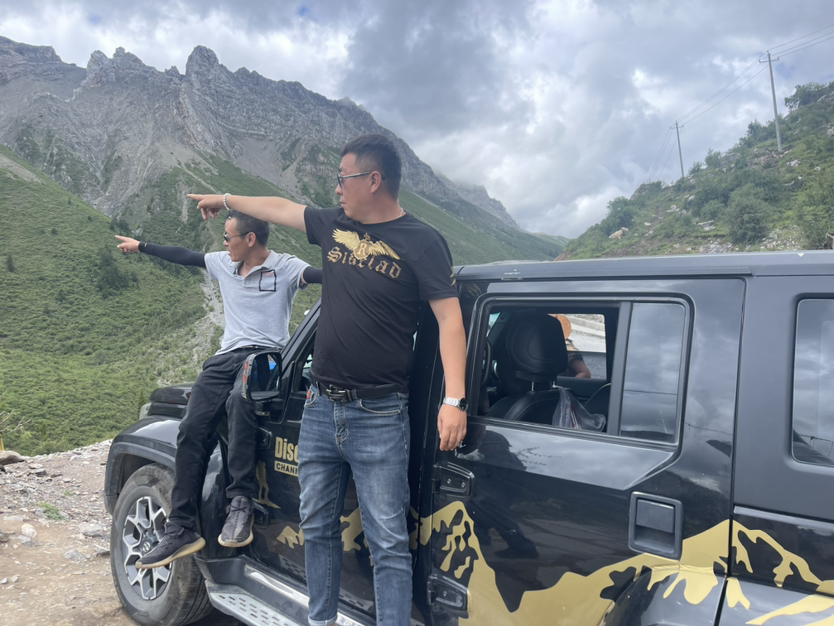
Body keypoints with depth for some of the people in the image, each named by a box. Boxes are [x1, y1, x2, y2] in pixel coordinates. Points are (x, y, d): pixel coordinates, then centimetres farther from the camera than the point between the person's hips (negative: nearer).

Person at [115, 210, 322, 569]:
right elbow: (184, 257, 31)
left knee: (240, 399, -39)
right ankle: (181, 529, -5)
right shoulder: (223, 264, 19)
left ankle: (240, 502, -30)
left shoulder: (285, 268, -2)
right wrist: (141, 246, 40)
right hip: (226, 357, 6)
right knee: (191, 429, -10)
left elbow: (322, 276, -19)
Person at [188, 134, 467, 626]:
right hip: (320, 409, 7)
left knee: (388, 542, -1)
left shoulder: (420, 242, -8)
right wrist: (224, 200, 37)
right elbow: (278, 208, 26)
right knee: (317, 528, 18)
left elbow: (450, 319, -13)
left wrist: (455, 400, -22)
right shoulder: (335, 226, 9)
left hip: (378, 418, -6)